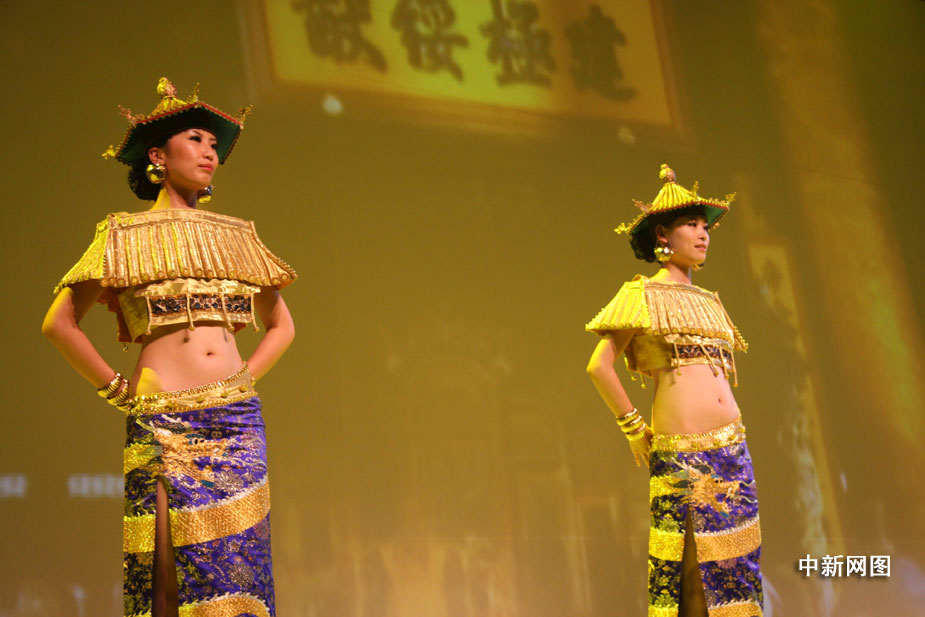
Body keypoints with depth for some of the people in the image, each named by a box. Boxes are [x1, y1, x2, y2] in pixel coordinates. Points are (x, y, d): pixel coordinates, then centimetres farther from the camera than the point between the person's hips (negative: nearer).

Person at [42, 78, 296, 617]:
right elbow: (59, 322, 4)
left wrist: (247, 377, 9)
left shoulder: (236, 236, 16)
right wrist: (117, 389, -1)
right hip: (161, 425, -3)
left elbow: (282, 324, 23)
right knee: (168, 571, -6)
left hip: (237, 421, 3)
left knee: (235, 566, -2)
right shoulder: (126, 235, 7)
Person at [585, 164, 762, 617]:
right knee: (685, 568, -2)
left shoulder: (708, 301, 16)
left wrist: (728, 435, 16)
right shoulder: (642, 295, -2)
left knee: (733, 560, 7)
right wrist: (634, 430, -6)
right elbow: (599, 365, -9)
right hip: (679, 453, -6)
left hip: (731, 448, 6)